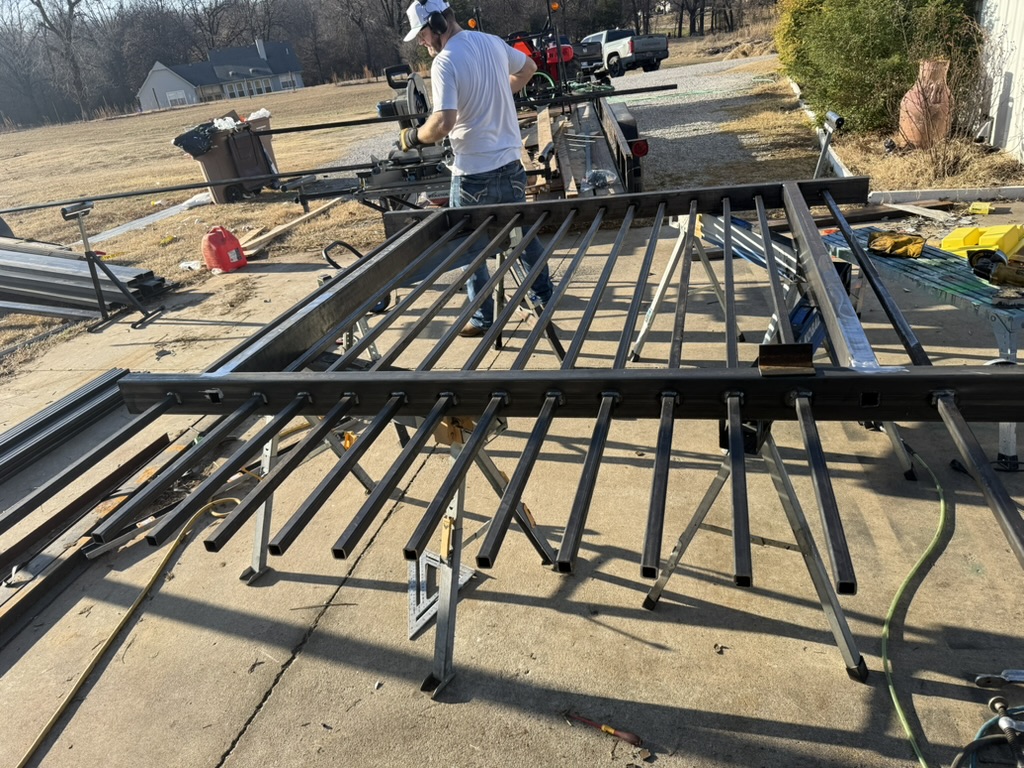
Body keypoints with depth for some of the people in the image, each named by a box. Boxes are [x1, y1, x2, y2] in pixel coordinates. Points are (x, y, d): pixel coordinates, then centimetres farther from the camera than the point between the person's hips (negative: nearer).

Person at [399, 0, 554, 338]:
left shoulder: (445, 61, -17)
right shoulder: (492, 42, 6)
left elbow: (444, 123, -27)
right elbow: (528, 68, 24)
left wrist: (414, 136, -10)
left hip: (474, 171, -7)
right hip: (510, 161, 7)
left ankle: (482, 318, 13)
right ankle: (543, 293, 33)